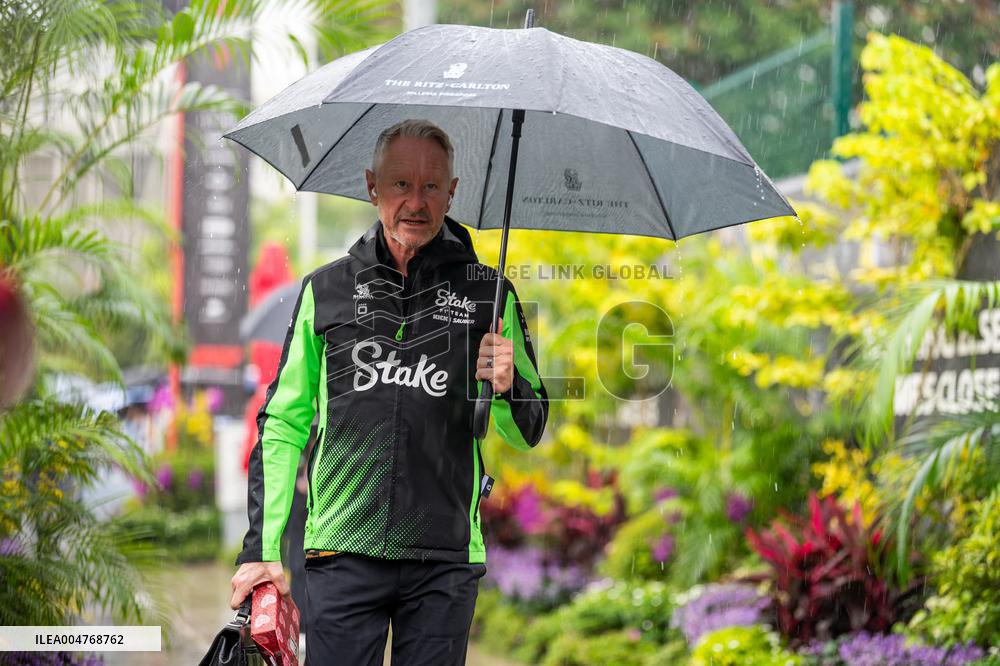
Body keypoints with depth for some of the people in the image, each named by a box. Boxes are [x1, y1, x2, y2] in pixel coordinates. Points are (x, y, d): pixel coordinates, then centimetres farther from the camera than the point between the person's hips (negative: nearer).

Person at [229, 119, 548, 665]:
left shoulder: (487, 293, 7)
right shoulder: (326, 291, 8)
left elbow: (527, 434, 10)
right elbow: (282, 426, 10)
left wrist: (508, 388, -14)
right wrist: (261, 548, 2)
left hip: (445, 559, 0)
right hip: (342, 552, 0)